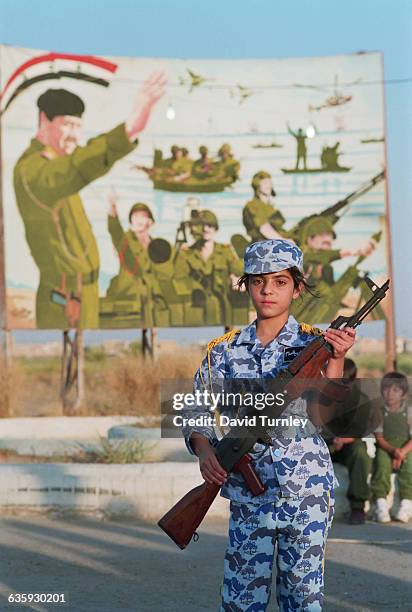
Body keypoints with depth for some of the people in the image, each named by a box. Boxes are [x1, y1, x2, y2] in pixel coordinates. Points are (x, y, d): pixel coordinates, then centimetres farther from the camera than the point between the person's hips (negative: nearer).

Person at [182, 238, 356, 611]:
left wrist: (336, 360, -27)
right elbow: (197, 413, 3)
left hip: (308, 494, -1)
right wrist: (204, 450, -17)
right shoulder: (223, 351, 5)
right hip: (248, 496, 1)